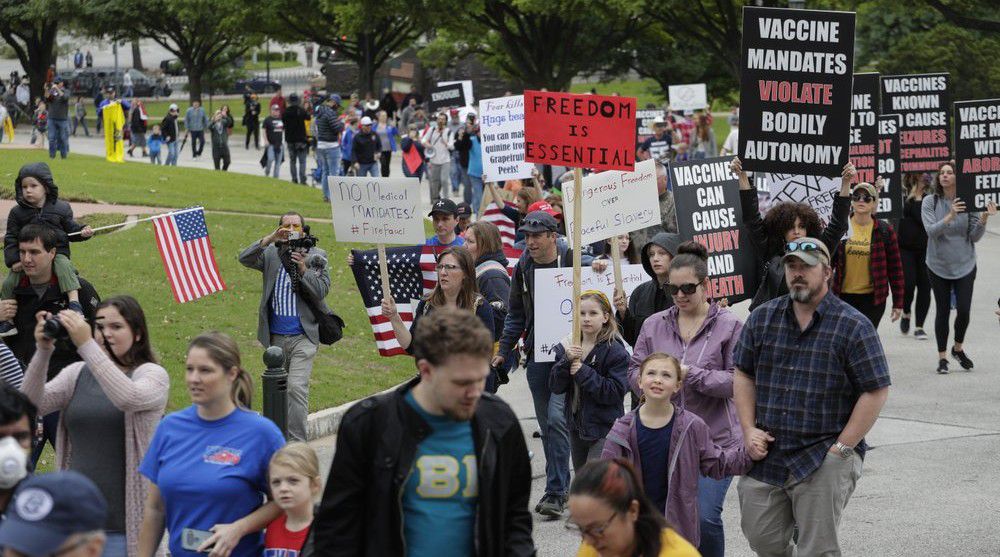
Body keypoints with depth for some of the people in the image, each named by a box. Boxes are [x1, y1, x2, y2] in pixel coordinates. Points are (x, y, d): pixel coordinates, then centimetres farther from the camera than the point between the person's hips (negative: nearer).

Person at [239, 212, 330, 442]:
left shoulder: (316, 256, 2)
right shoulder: (271, 254, 6)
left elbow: (321, 291, -5)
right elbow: (244, 259, -10)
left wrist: (303, 268, -18)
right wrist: (269, 239, -19)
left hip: (303, 337, -3)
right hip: (276, 337, 3)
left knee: (297, 387, -15)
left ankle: (297, 442, -13)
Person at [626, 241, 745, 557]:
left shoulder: (729, 326, -5)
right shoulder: (654, 325, 8)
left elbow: (737, 380, -10)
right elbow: (635, 371, 11)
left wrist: (692, 375, -19)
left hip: (714, 439, -4)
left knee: (705, 517, -13)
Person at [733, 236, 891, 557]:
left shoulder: (853, 327, -6)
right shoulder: (762, 319, 8)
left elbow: (875, 391, -7)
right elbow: (744, 375, 14)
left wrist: (841, 448, -11)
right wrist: (749, 430, 1)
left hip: (823, 462, -4)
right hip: (765, 457, 4)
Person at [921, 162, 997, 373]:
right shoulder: (930, 202, -6)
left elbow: (975, 237, -3)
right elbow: (931, 231, -17)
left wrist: (983, 219, -20)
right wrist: (950, 216, -30)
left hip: (965, 265, 0)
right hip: (939, 266, 0)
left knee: (964, 310, -4)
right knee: (942, 311, 4)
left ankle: (958, 348, 23)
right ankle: (942, 358, 16)